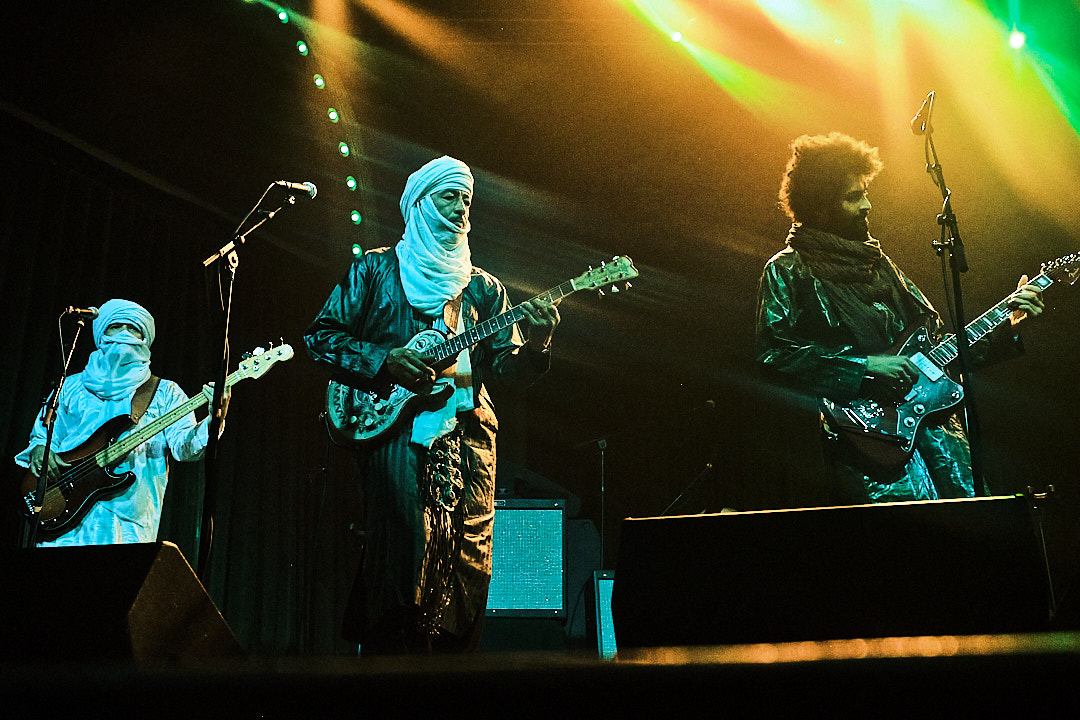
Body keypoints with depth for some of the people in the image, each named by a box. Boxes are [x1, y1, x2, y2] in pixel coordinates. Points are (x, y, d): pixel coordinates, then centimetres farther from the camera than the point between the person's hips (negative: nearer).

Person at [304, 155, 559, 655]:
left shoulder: (482, 287, 19)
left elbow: (506, 367, 11)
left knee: (467, 568, 0)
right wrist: (384, 361, -9)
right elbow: (320, 336, 5)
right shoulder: (376, 269, 11)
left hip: (468, 432, 4)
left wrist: (533, 345, -12)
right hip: (395, 429, -4)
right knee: (404, 557, -14)